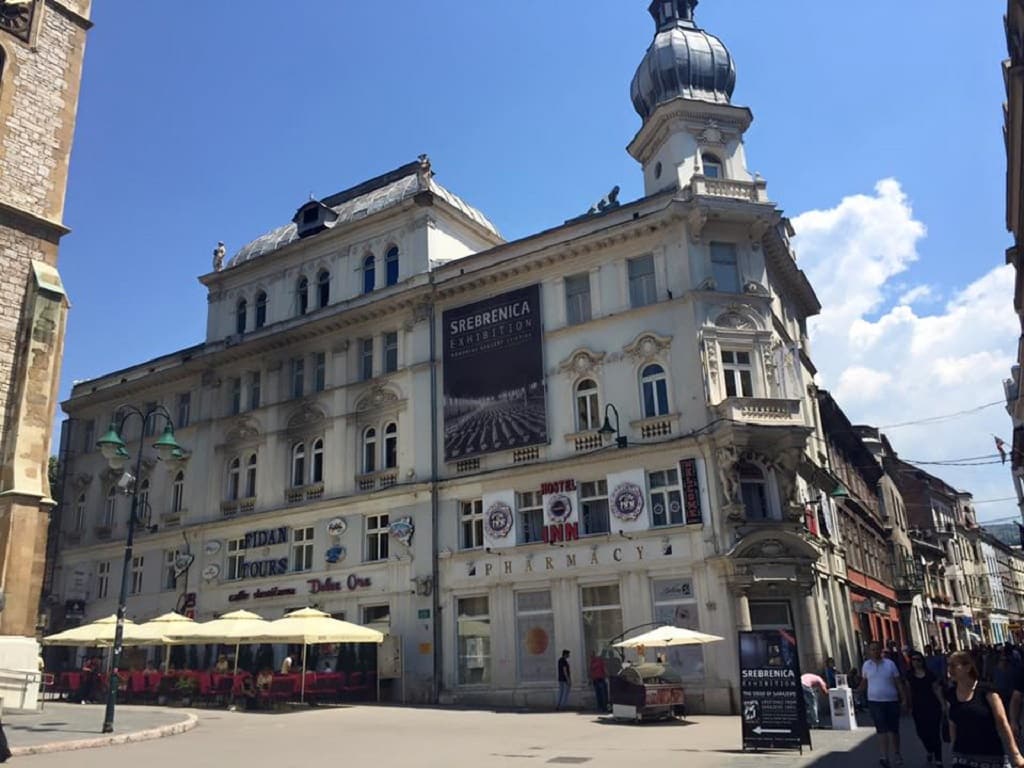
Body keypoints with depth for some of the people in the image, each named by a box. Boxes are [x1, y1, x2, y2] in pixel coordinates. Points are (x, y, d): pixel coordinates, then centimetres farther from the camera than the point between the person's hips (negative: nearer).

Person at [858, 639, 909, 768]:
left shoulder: (890, 663, -3)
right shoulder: (866, 665, 2)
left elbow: (898, 682, -1)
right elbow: (864, 682, 12)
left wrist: (904, 698, -6)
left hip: (892, 701, 0)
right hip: (875, 702, 0)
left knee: (893, 729, 10)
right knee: (881, 729, -6)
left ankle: (896, 753, 29)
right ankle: (884, 756, -7)